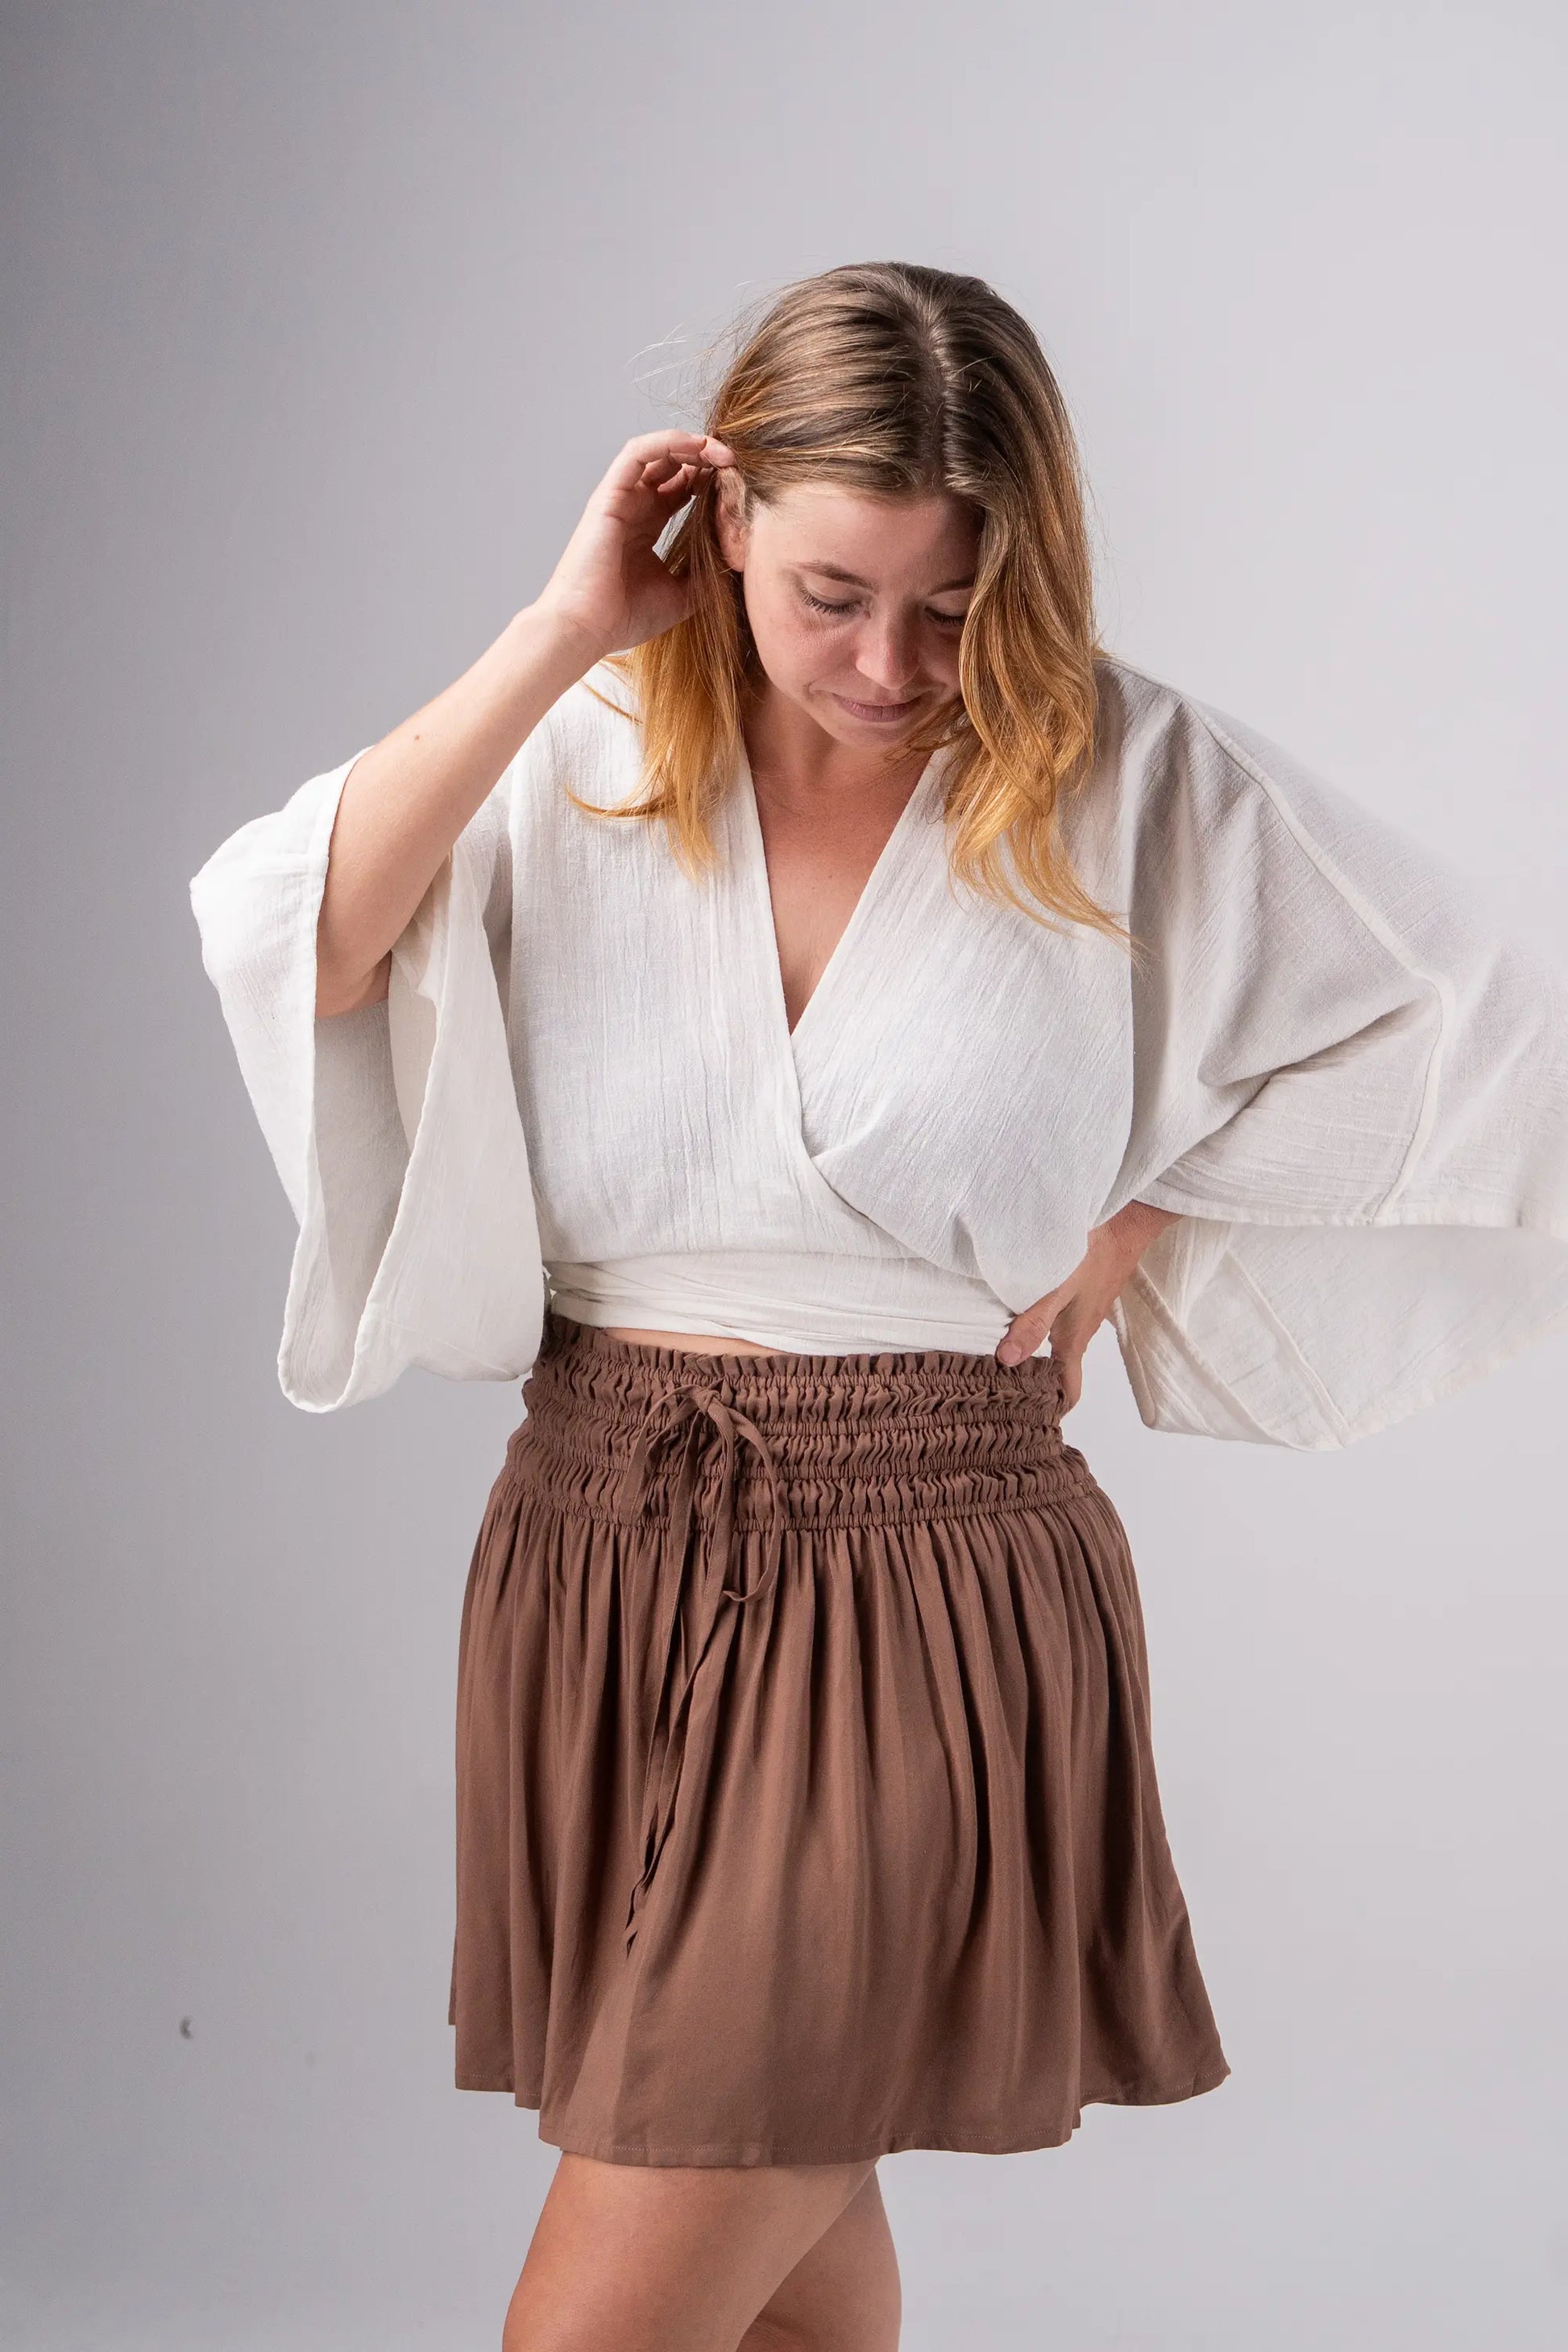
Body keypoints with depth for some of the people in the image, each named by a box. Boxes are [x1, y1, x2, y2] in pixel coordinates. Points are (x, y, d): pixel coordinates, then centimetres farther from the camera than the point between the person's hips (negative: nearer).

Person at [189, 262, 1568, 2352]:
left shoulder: (1132, 788, -5)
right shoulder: (581, 763, 1)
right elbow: (287, 943, -16)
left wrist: (1152, 1204, -3)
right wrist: (564, 630, -15)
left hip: (927, 1605, -4)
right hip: (597, 1557, 4)